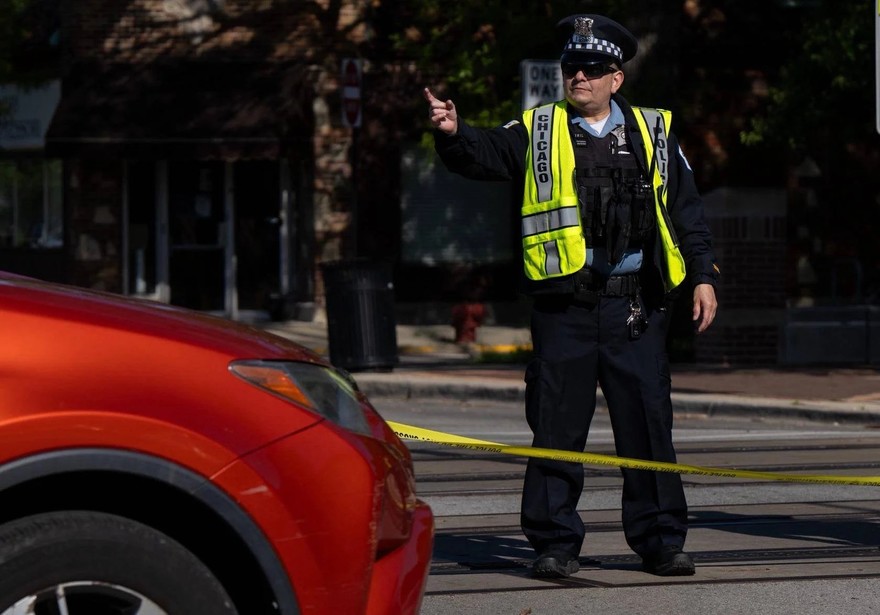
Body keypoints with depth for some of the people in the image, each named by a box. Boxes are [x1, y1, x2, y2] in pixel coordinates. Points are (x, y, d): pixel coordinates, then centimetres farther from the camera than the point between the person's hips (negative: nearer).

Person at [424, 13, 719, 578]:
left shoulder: (653, 134, 13)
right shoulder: (537, 132, 10)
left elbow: (686, 210, 14)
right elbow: (484, 154, -4)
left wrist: (703, 275, 7)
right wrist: (452, 133, -25)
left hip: (637, 309, 1)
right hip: (565, 310, -1)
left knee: (649, 426, 3)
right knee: (557, 430, 1)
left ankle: (661, 541, 12)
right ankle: (555, 545, 8)